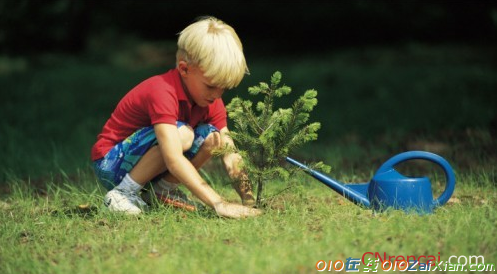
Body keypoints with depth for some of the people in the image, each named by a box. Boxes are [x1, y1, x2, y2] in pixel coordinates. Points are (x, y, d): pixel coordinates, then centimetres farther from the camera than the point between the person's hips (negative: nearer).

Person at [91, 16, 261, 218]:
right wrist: (218, 203, -46)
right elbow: (174, 159, -40)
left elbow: (229, 153, -9)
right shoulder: (162, 93, -30)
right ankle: (123, 193, -18)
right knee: (182, 134, -31)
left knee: (211, 136, -12)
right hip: (111, 164, -7)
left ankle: (163, 189, -1)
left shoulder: (212, 101, -4)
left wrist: (249, 200, -25)